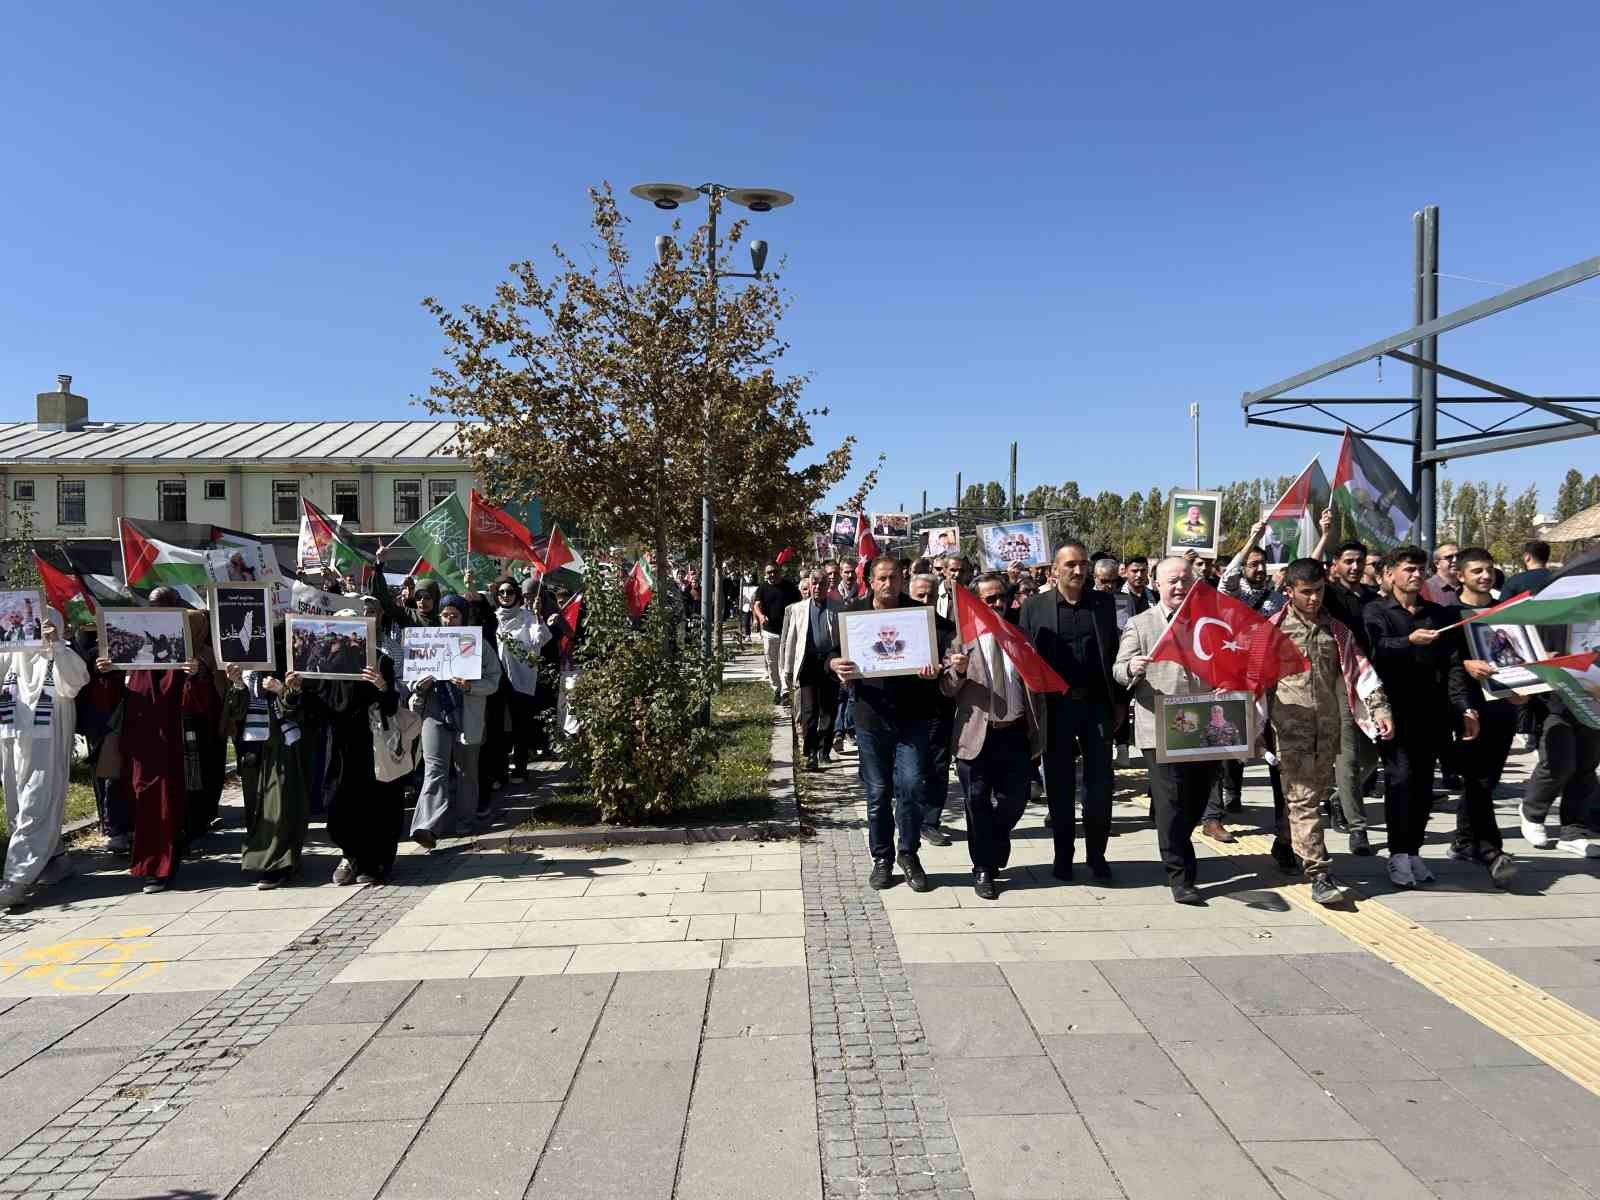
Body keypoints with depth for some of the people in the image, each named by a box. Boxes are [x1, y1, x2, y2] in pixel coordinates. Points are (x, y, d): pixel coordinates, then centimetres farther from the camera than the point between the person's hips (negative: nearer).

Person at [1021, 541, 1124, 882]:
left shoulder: (1103, 603, 6)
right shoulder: (1035, 607, 1)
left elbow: (1114, 652, 8)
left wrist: (1119, 701, 5)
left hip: (1097, 704, 1)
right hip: (1056, 706, -1)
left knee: (1100, 784, 3)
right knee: (1059, 785, 7)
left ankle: (1097, 855, 18)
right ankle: (1063, 855, 19)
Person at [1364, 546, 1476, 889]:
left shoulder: (1439, 614, 17)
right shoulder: (1376, 612, 6)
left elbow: (1453, 664, 10)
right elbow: (1377, 649, -13)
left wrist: (1464, 706, -1)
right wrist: (1410, 640, -31)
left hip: (1431, 712, 4)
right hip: (1394, 709, -4)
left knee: (1423, 782, 3)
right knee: (1400, 776, -12)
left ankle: (1414, 851, 11)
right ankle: (1398, 854, -5)